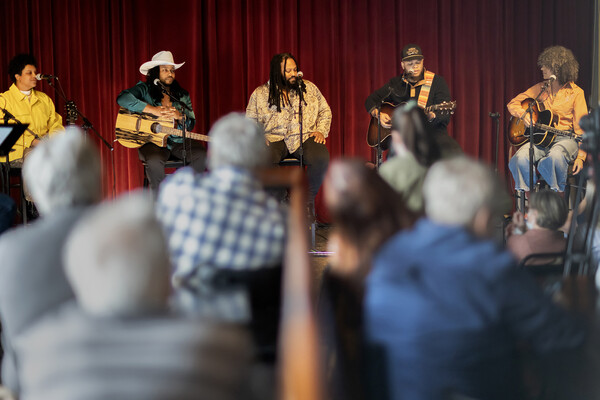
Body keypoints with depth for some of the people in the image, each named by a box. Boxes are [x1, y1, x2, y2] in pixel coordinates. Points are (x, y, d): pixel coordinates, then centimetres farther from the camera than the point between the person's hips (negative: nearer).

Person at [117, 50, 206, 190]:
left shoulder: (183, 96, 16)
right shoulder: (144, 89, 3)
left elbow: (191, 125, 11)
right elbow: (122, 99, -17)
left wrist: (180, 117, -14)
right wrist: (152, 110, -22)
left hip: (178, 141, 4)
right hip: (152, 141, -4)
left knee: (201, 154, -22)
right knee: (154, 161, -37)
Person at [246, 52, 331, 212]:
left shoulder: (309, 88, 15)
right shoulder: (260, 94, 11)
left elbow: (325, 111, 19)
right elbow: (251, 121, 12)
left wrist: (321, 131, 2)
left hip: (304, 137, 1)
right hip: (274, 138, -1)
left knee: (321, 157, -33)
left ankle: (309, 199, -9)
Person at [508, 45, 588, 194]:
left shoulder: (575, 92, 0)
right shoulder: (540, 88, 13)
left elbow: (581, 128, -3)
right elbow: (512, 104, 17)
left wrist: (580, 156, -12)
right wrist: (523, 114, -6)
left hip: (565, 138, -3)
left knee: (555, 156, -39)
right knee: (521, 158, -29)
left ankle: (558, 192, -17)